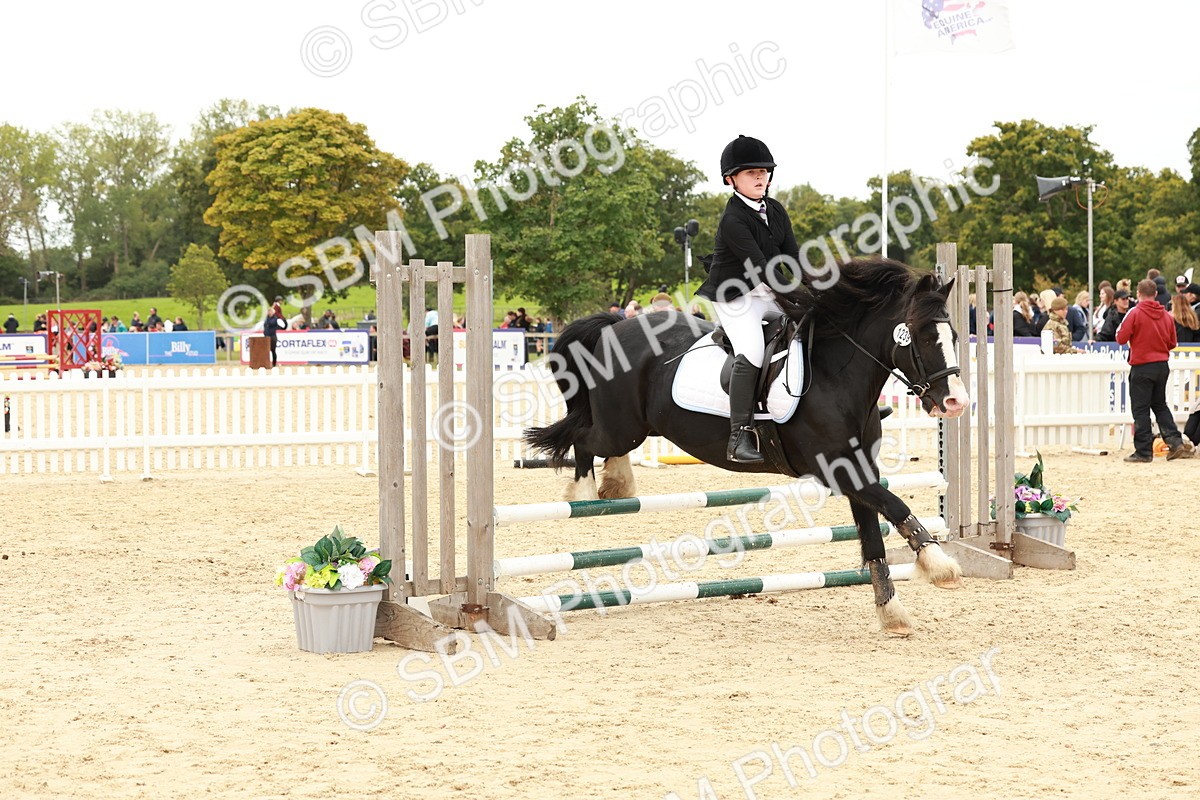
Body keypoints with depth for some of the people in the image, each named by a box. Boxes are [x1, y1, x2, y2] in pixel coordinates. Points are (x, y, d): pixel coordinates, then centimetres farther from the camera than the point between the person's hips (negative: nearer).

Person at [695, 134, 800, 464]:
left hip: (771, 294, 8)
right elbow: (758, 265, -26)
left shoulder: (775, 210, 8)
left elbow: (792, 256, 6)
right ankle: (740, 436, -28)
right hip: (736, 297, -8)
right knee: (751, 353, -29)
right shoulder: (733, 219, -18)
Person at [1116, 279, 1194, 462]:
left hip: (1141, 367, -5)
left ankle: (1144, 452, 2)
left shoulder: (1134, 313, -11)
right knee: (1160, 406, 18)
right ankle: (1175, 442, 6)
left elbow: (1121, 338, -13)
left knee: (1140, 409, 1)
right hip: (1162, 367, 5)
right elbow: (1172, 343, 8)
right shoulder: (1166, 316, 3)